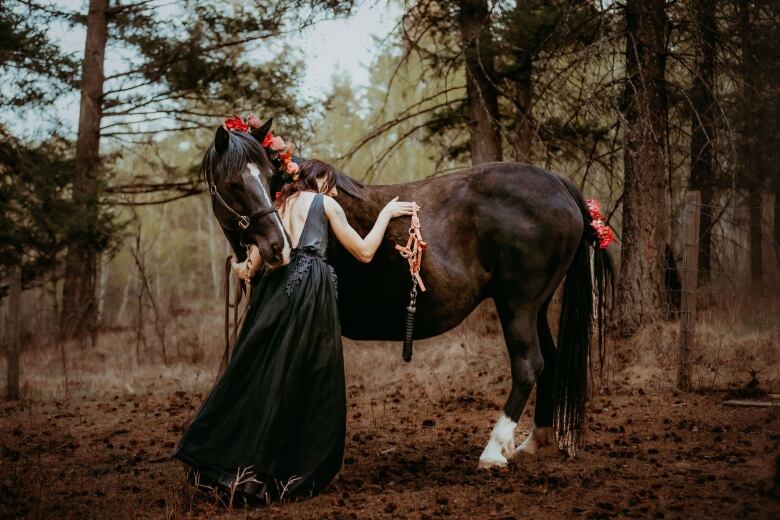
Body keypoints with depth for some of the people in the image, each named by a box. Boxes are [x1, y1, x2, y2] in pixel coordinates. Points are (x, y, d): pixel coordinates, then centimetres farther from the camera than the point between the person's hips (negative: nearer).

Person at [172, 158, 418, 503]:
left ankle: (216, 455, 12)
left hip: (273, 290, 6)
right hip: (310, 290, -6)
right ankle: (288, 474, 2)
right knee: (310, 385, 1)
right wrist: (386, 213, 16)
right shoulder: (326, 204, 8)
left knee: (258, 376, 11)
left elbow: (251, 268, 12)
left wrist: (240, 268, 32)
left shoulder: (279, 207, 22)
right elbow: (364, 252, 6)